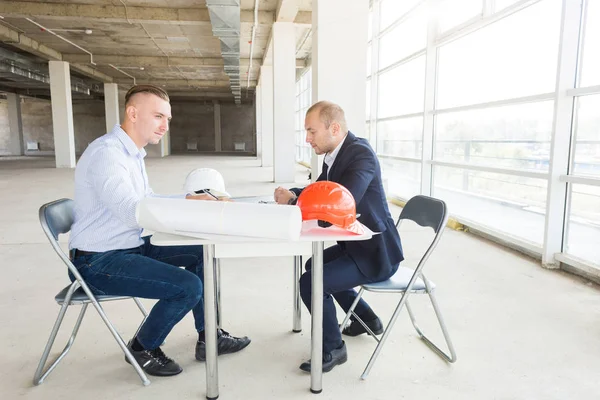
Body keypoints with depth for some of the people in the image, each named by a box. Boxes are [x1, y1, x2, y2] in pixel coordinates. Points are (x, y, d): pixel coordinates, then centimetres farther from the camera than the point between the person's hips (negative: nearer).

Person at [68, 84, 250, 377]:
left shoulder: (131, 152, 11)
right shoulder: (106, 153, -21)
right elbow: (133, 213, -32)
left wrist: (192, 199, 0)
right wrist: (187, 203, -24)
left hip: (131, 246, 10)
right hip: (99, 261, -10)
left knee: (202, 252, 9)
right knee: (188, 287, -22)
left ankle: (207, 337, 17)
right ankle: (142, 347, 7)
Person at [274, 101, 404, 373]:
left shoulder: (361, 153, -24)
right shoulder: (333, 154, 3)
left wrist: (292, 203, -24)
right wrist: (294, 194, -6)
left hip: (375, 251, -10)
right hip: (356, 243, 10)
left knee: (311, 282, -20)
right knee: (315, 265, 28)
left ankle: (332, 348, 5)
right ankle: (366, 318, 38)